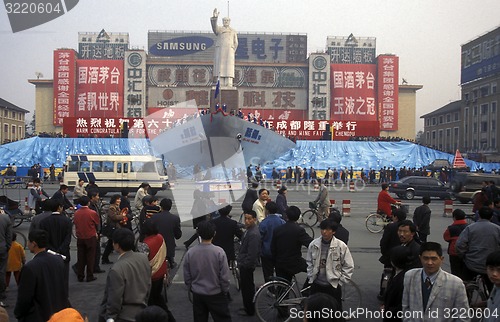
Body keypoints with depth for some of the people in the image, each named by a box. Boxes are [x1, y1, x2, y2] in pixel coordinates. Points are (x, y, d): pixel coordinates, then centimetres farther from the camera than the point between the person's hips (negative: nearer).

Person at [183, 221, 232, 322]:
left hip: (197, 294, 3)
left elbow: (187, 276, -2)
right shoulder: (219, 252, -19)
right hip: (216, 294, -3)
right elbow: (224, 276, -14)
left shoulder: (189, 253, -12)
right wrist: (225, 291, 3)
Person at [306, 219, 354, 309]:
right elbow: (309, 262, 10)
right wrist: (311, 277, 5)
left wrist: (340, 282, -4)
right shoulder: (313, 244, -3)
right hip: (316, 285, 3)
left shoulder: (341, 246, -11)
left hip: (333, 286, -2)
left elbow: (349, 267, -3)